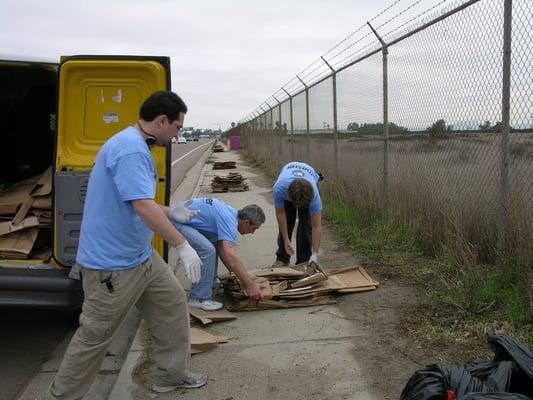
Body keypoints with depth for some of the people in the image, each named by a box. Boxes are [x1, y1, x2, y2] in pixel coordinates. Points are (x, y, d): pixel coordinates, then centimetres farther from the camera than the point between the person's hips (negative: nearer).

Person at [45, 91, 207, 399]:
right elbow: (143, 205, -32)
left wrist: (172, 214, 25)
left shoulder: (137, 146, 10)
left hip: (141, 256, 10)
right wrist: (182, 245, -26)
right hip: (113, 265, -10)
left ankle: (171, 375, 30)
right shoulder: (130, 148, -23)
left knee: (173, 304, 16)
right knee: (94, 336, 4)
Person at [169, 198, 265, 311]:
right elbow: (231, 257, -30)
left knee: (213, 246, 19)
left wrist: (237, 275, 17)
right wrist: (249, 285, -25)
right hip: (176, 221, -11)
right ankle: (198, 299, -13)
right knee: (207, 250, -21)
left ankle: (208, 283, 26)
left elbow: (222, 250, 19)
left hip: (181, 217, 11)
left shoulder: (230, 213, 10)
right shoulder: (229, 220, -20)